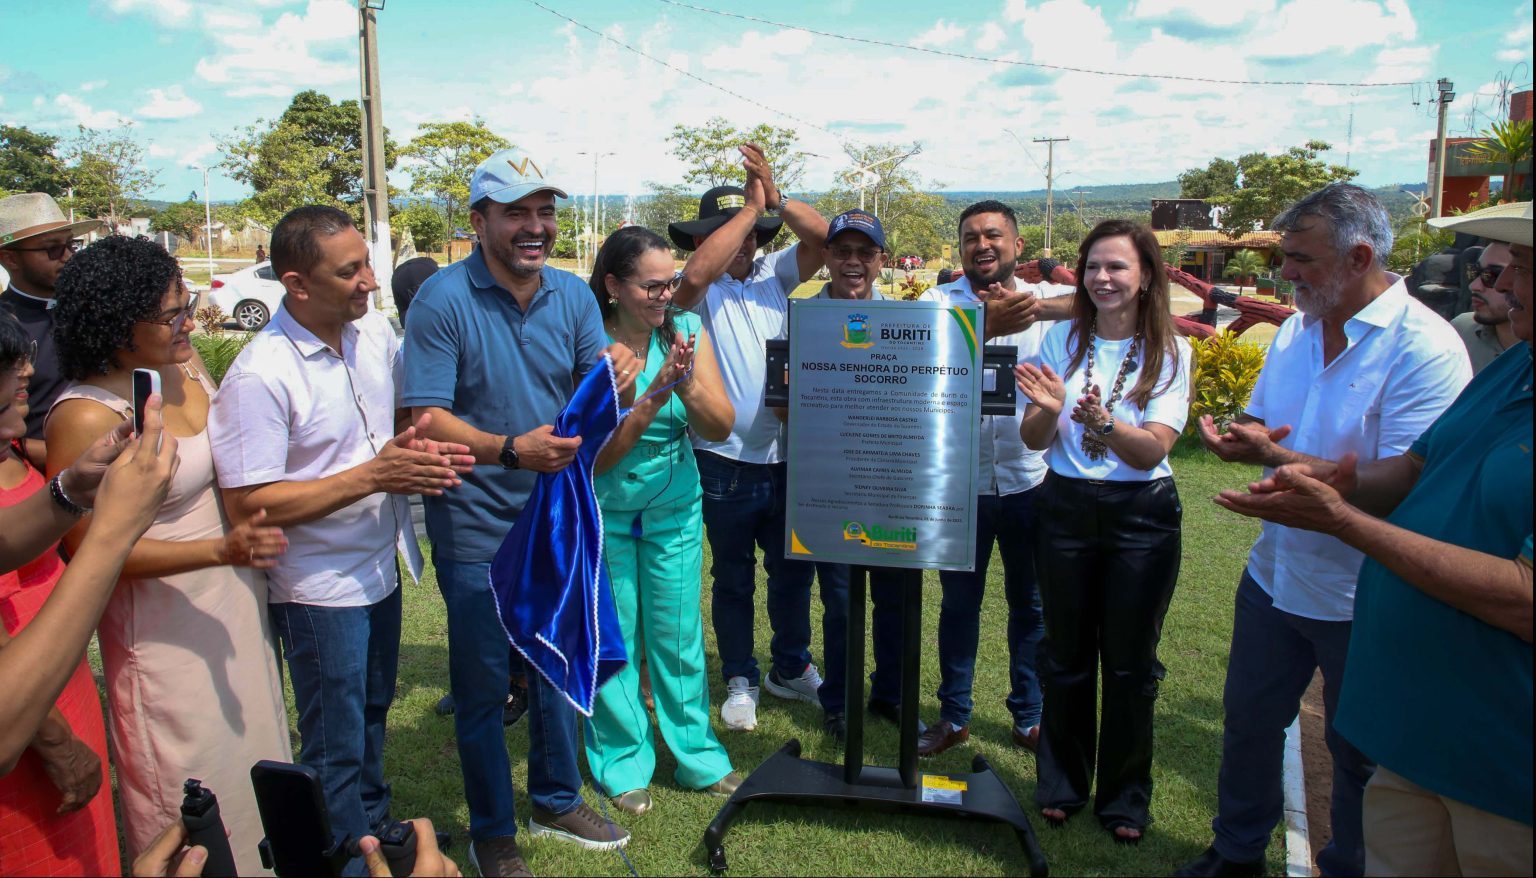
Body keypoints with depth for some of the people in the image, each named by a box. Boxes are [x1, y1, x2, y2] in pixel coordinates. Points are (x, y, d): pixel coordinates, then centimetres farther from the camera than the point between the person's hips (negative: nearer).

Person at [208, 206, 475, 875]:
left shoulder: (375, 331, -2)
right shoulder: (260, 375, -23)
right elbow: (247, 504, -24)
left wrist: (415, 447, -9)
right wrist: (373, 474, -28)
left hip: (380, 569, 7)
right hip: (318, 588, -7)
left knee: (371, 715, 26)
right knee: (336, 751, 8)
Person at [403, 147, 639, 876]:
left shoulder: (573, 295, 2)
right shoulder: (443, 300, -15)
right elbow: (426, 420, -20)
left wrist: (616, 377, -25)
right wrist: (511, 450, -35)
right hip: (477, 529, -5)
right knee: (483, 686, 9)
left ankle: (556, 801, 41)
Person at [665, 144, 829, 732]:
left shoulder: (773, 276, 6)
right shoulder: (701, 292, -7)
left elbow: (825, 239, -5)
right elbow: (695, 275, -31)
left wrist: (774, 199, -18)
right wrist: (750, 207, -23)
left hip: (784, 458, 4)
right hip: (725, 465, -4)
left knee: (793, 570, 16)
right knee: (733, 578, 12)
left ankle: (791, 670, 36)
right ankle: (740, 680, 29)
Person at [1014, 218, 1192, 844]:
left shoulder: (1170, 352, -6)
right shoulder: (1062, 339, -2)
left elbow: (1153, 450, -16)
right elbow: (1033, 440, -4)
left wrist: (1101, 422, -35)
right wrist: (1048, 409, -27)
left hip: (1142, 516, -1)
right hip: (1065, 509, 2)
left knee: (1130, 662, 9)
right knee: (1065, 655, 13)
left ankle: (1125, 797, 29)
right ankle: (1062, 784, 32)